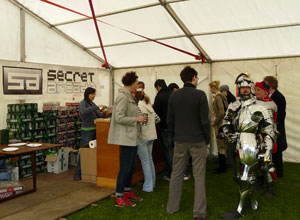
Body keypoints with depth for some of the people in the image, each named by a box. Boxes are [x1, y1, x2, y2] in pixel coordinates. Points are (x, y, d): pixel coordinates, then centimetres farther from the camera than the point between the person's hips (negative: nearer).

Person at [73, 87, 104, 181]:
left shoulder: (92, 103, 16)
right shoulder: (83, 103, -6)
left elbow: (99, 115, 17)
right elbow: (83, 111, -29)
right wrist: (96, 107, -32)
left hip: (94, 130, 7)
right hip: (86, 131, -7)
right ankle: (77, 175, -2)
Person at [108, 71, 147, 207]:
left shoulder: (129, 97, 14)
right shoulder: (123, 97, -16)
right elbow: (119, 118, -22)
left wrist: (138, 119, 8)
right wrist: (137, 119, -17)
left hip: (132, 137, 10)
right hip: (126, 137, -10)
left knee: (132, 165, 17)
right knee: (125, 167, -4)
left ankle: (127, 191, 30)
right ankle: (119, 198, 7)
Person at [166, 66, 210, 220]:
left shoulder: (174, 96, 3)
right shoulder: (200, 95, -10)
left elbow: (170, 120, 5)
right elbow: (205, 120, -11)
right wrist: (207, 139, 2)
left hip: (180, 141, 4)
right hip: (198, 141, -4)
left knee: (176, 174, 13)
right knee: (199, 176, 4)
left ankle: (172, 207, 23)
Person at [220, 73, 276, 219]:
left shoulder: (261, 107, -5)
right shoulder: (233, 107, 9)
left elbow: (269, 131, -6)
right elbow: (225, 123, 18)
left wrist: (268, 152, -11)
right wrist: (227, 133, -5)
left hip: (252, 149, -6)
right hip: (238, 148, 6)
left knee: (247, 178, -2)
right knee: (239, 177, 14)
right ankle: (252, 201, 35)